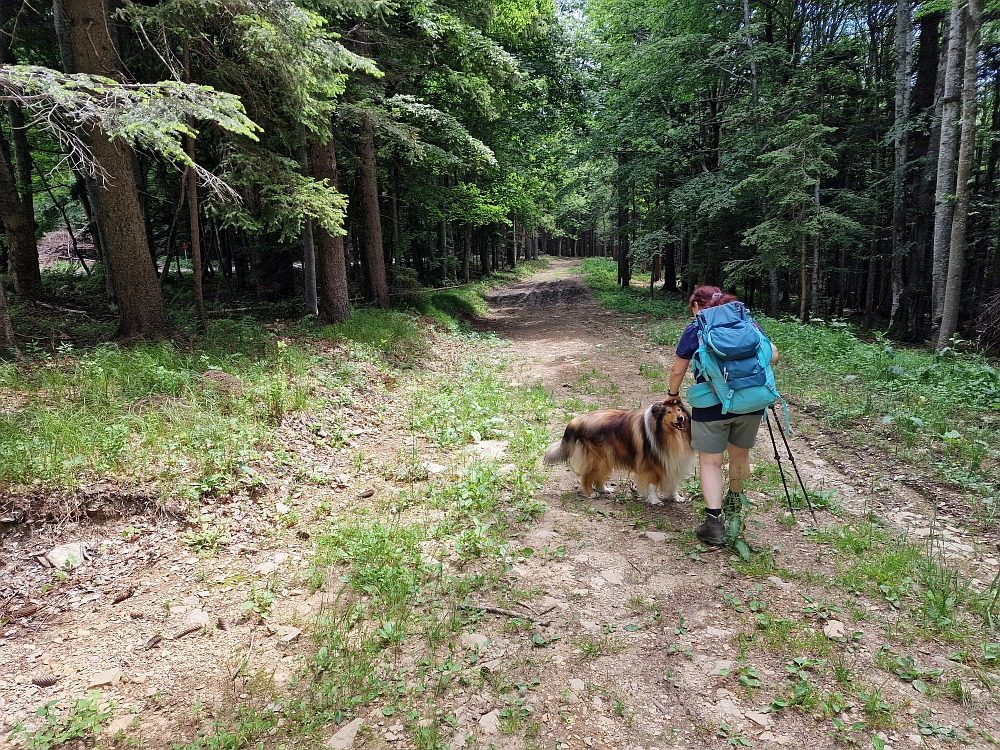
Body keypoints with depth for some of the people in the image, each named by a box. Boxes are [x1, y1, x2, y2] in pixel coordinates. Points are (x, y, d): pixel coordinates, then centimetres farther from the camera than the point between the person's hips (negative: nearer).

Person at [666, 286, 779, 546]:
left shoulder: (695, 330, 0)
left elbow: (677, 370, 4)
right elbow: (772, 354, 9)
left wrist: (673, 394, 21)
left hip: (712, 405, -4)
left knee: (710, 461, 7)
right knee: (740, 454, 23)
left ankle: (714, 522, 2)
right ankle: (735, 499, 46)